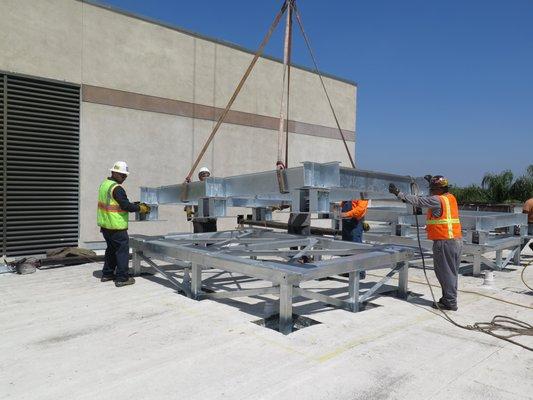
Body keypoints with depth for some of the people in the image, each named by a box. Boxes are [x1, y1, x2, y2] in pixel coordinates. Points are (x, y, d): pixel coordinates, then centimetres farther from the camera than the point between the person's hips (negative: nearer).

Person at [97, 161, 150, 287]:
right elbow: (125, 205, -21)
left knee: (111, 248, 21)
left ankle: (107, 274, 29)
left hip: (104, 224, 10)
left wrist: (135, 205, 16)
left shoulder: (104, 184, 11)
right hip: (116, 226, -9)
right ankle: (122, 278, 1)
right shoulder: (117, 188, -18)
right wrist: (140, 208, -8)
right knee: (122, 249, -1)